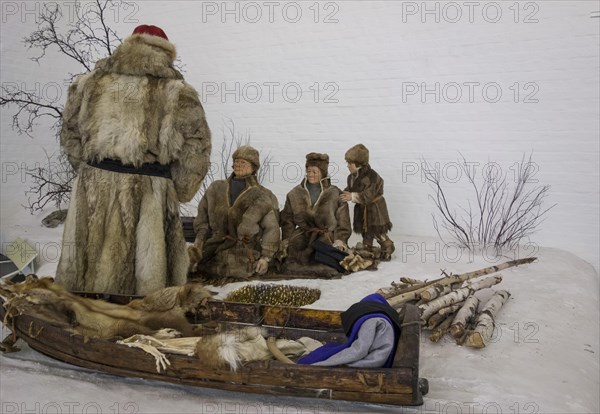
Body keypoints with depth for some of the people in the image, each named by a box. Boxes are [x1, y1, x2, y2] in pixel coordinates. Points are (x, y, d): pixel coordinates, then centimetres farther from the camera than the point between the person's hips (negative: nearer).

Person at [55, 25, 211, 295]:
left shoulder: (91, 83, 10)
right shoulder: (175, 91, -4)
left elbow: (70, 135, 18)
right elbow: (195, 150, -5)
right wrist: (178, 191, 6)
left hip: (94, 190, 4)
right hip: (147, 192, -4)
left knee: (90, 271, 16)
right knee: (147, 277, 7)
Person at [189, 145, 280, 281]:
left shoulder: (263, 197, 7)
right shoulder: (215, 188, 17)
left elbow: (271, 229, 4)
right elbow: (202, 220, 18)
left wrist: (266, 257, -6)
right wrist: (199, 242, 3)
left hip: (244, 248, -2)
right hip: (216, 243, 3)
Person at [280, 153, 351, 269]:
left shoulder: (336, 194, 5)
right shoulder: (295, 194, 11)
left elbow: (343, 222, 7)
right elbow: (287, 220, 15)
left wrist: (340, 240, -7)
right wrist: (286, 240, 3)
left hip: (328, 237, -2)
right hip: (302, 236, 2)